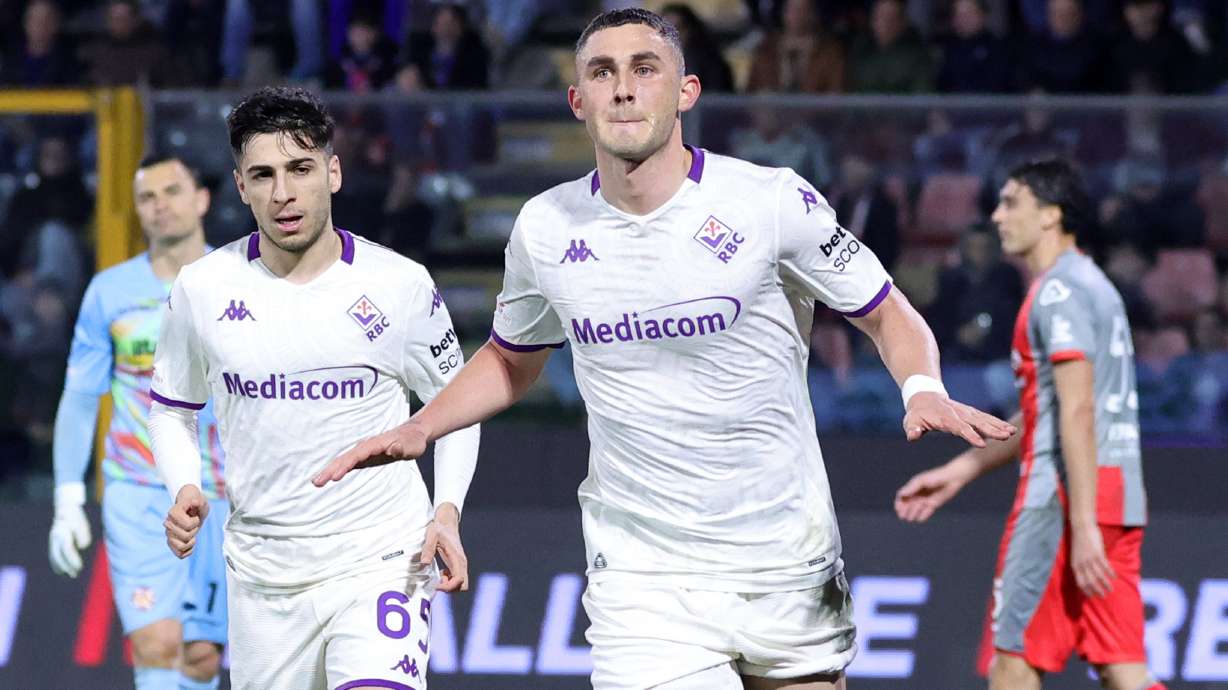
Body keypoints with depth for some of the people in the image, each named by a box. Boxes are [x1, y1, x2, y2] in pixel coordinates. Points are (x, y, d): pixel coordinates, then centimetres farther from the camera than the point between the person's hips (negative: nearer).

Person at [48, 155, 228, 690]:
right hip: (138, 499, -1)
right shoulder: (109, 292, 3)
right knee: (156, 646, -17)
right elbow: (79, 400, 8)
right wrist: (68, 501, 2)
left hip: (223, 502, 1)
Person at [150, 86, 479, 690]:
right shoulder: (203, 288, 0)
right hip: (262, 569, 3)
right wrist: (185, 491, -4)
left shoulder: (400, 285, -4)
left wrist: (447, 512, -7)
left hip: (380, 559, -3)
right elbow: (172, 408, 15)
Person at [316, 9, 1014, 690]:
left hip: (789, 571, -1)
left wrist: (924, 389, -17)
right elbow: (512, 361, 21)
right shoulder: (545, 228, 1)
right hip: (641, 581, 1)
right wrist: (418, 429, 6)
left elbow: (890, 315, 3)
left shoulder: (773, 200, -8)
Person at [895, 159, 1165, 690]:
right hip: (1120, 496, 9)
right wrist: (960, 470, 32)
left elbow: (1077, 411, -18)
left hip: (1065, 493, -9)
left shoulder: (1058, 290, -9)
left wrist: (1083, 524, -24)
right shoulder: (1092, 284, 23)